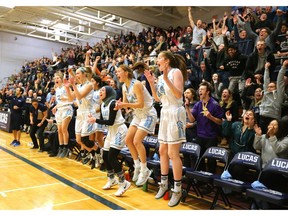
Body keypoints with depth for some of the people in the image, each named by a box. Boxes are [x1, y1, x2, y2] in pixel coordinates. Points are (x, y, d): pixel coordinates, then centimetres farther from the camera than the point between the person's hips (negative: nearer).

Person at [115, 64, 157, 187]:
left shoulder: (136, 84, -21)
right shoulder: (124, 87, 4)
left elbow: (141, 104, -24)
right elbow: (125, 104, 5)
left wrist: (125, 104, -28)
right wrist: (120, 105, -16)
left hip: (148, 114, -9)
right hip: (138, 115, 9)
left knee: (137, 141, -15)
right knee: (128, 140, 3)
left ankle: (144, 170, 0)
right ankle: (137, 166, 19)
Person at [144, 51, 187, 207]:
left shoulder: (176, 72, -9)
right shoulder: (160, 76, 14)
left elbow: (179, 94, -19)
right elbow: (157, 98, 13)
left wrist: (166, 79, -23)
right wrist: (151, 82, 4)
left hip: (175, 113, -9)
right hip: (165, 113, 9)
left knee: (173, 153, -8)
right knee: (162, 151, 12)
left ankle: (177, 189, 4)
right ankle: (164, 183, 25)